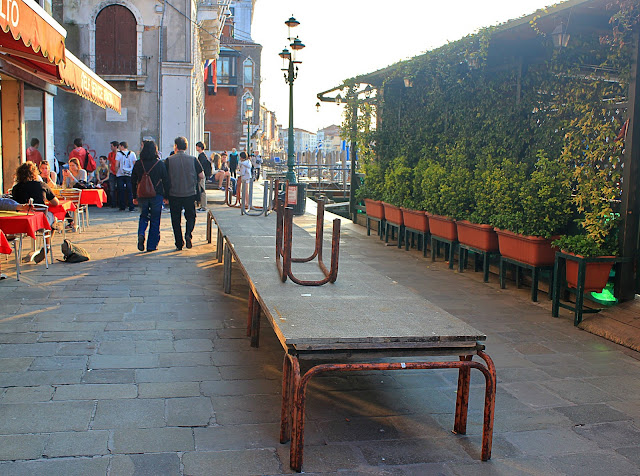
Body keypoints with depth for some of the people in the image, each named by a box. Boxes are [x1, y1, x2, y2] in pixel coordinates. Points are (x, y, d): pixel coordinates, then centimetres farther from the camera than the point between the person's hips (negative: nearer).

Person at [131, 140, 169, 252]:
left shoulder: (138, 164, 0)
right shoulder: (160, 163, -6)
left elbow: (133, 181, 6)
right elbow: (165, 180, -4)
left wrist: (135, 197, 14)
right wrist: (166, 196, 6)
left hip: (142, 196, 2)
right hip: (156, 195, -2)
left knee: (143, 216, 19)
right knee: (155, 220, 7)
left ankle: (141, 234, -9)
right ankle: (152, 245, 8)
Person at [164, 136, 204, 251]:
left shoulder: (169, 160, -3)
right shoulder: (193, 159, -2)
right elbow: (201, 176, -2)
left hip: (174, 195, 0)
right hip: (190, 194, 0)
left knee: (176, 219, 9)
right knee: (191, 216, 14)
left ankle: (179, 244, 9)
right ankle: (188, 234, -12)